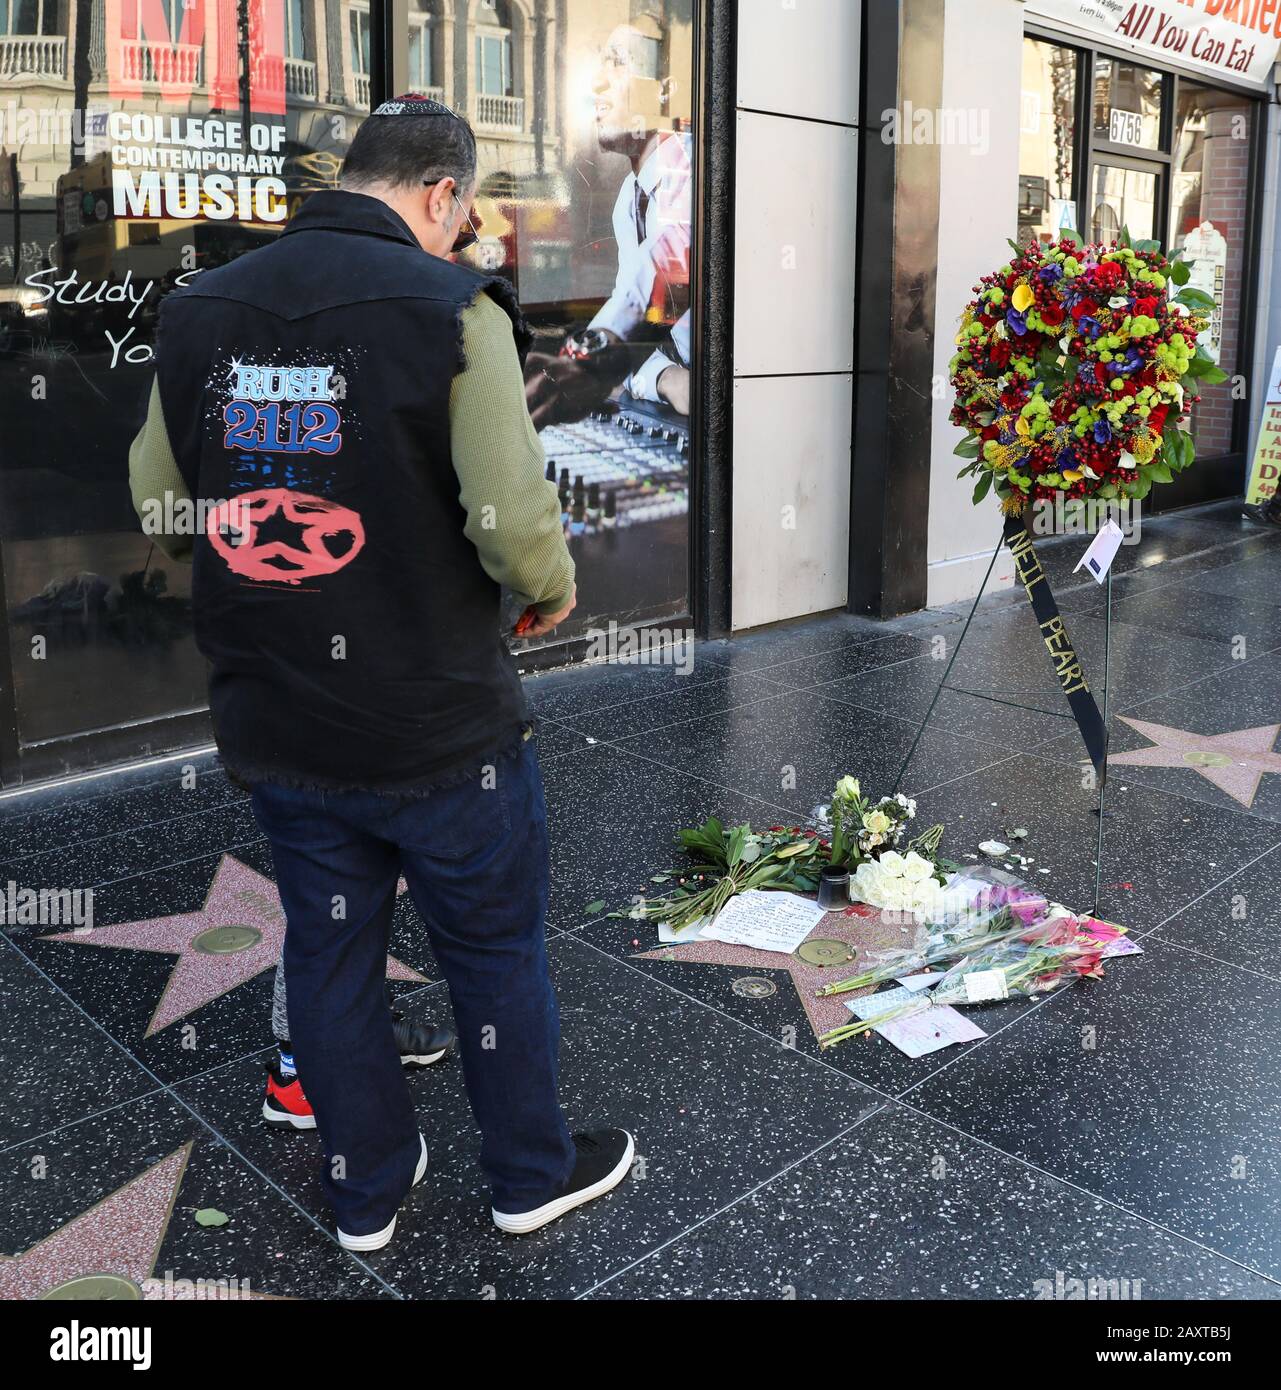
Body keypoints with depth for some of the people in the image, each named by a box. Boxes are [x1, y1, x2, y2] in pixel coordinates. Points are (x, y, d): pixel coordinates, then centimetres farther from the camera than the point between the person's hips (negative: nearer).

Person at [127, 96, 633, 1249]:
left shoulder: (197, 312, 2)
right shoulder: (449, 307, -15)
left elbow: (155, 502, 9)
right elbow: (515, 525, -22)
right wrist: (554, 590, -1)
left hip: (271, 723, 5)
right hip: (438, 724, -5)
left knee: (330, 953, 20)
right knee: (495, 951, 15)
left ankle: (366, 1192, 38)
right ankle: (532, 1174, 35)